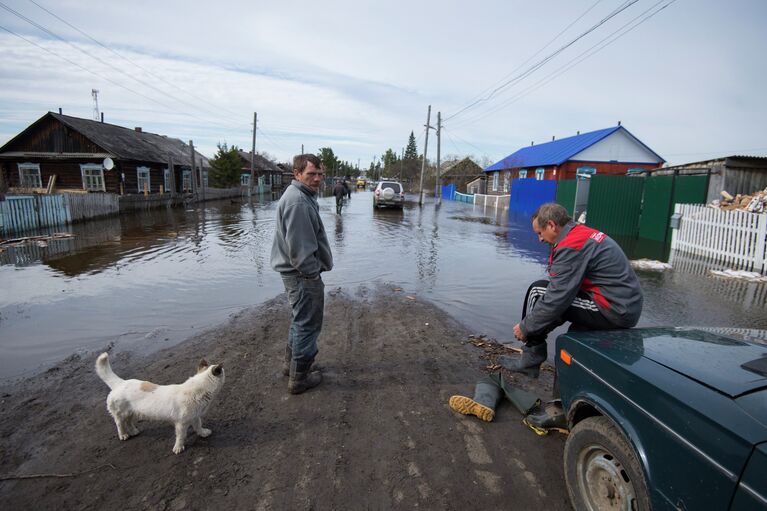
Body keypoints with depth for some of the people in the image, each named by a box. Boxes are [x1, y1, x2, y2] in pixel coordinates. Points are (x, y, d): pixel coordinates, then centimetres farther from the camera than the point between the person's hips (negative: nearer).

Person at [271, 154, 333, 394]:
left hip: (298, 272, 11)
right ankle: (299, 378, 15)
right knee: (307, 323, 1)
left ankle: (292, 363, 39)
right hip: (304, 274, -11)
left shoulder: (303, 196, 14)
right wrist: (312, 273, -17)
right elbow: (298, 245, -26)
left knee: (300, 319, 23)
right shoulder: (297, 201, -21)